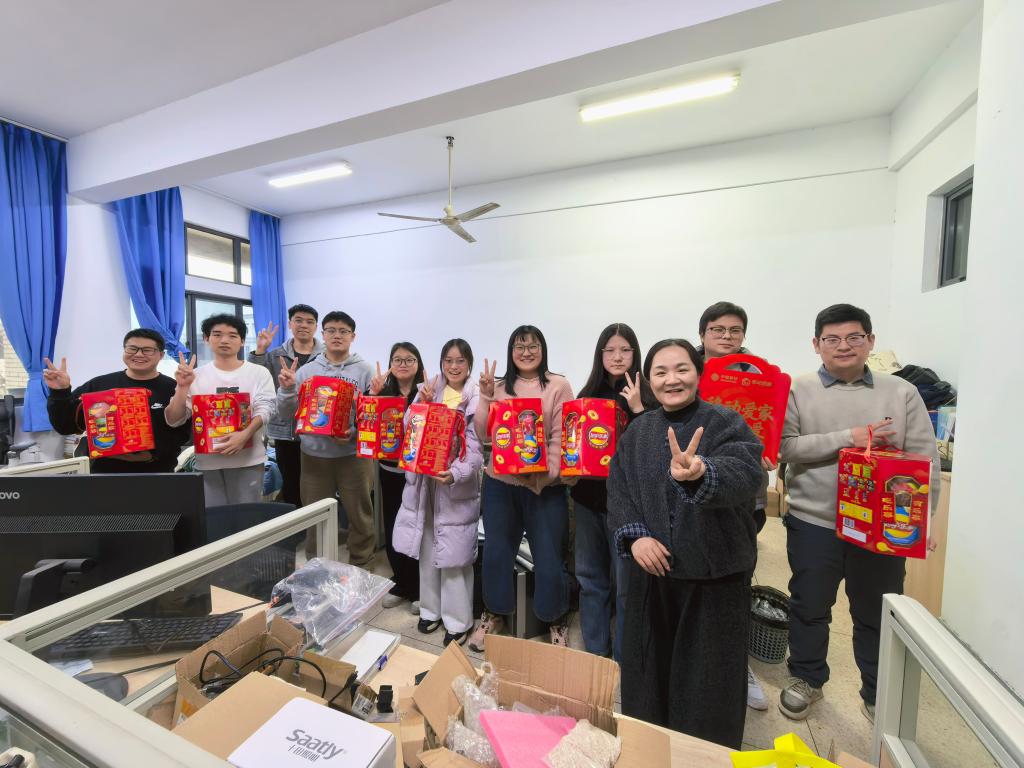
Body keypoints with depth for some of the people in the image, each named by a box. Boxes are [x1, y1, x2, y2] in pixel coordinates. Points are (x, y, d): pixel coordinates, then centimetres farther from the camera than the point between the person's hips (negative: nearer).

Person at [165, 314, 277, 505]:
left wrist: (245, 434, -25)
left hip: (248, 459, -1)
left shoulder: (259, 372, 1)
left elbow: (265, 408, -9)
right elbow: (174, 421, 1)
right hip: (207, 461, 2)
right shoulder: (195, 376, 4)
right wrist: (182, 387, -13)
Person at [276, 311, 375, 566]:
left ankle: (361, 567, 30)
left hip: (354, 454, -2)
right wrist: (287, 389, -13)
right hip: (315, 454, 3)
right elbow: (288, 413, 5)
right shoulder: (306, 370, 5)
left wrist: (355, 432, -21)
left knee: (360, 515, 10)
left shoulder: (364, 370, -3)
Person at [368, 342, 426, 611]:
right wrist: (373, 393, -13)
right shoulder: (383, 391, 5)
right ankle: (400, 584, 35)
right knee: (392, 527, 14)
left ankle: (419, 588, 25)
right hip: (389, 470, 4)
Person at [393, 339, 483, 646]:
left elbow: (476, 447, -14)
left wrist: (455, 473, -30)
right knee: (427, 548, 18)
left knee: (454, 554, 3)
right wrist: (422, 404, -13)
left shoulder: (476, 399, -8)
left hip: (458, 484, -4)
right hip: (424, 479, 5)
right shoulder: (428, 391, 4)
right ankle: (431, 609, 39)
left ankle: (458, 621, 24)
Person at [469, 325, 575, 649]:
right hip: (500, 483, 3)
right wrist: (486, 396, -10)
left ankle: (556, 620, 36)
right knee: (496, 554, 15)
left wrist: (546, 471, -22)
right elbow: (483, 435, 0)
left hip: (545, 486, -3)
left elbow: (561, 437, -9)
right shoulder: (499, 387, 7)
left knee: (549, 560, 7)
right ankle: (495, 613, 41)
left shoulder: (559, 385, -2)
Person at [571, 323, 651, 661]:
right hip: (588, 494, 5)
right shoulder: (588, 393, 6)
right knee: (590, 576, 17)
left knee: (626, 580, 7)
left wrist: (637, 409, -23)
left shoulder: (645, 395, -6)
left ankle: (624, 657, 30)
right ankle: (594, 651, 38)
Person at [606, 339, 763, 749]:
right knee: (649, 669, 19)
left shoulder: (726, 423, -10)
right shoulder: (637, 431, 2)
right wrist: (634, 535, -14)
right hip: (652, 571, 4)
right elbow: (618, 490, 1)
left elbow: (744, 473, -30)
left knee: (708, 677, 13)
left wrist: (699, 473, -51)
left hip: (714, 573, -3)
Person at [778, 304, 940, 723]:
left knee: (879, 614, 16)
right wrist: (849, 438, -21)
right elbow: (785, 446, -14)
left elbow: (924, 459, 1)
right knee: (809, 608, 14)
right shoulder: (798, 390, -4)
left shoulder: (901, 392, 3)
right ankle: (806, 680, 37)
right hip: (813, 522, -1)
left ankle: (878, 696, 40)